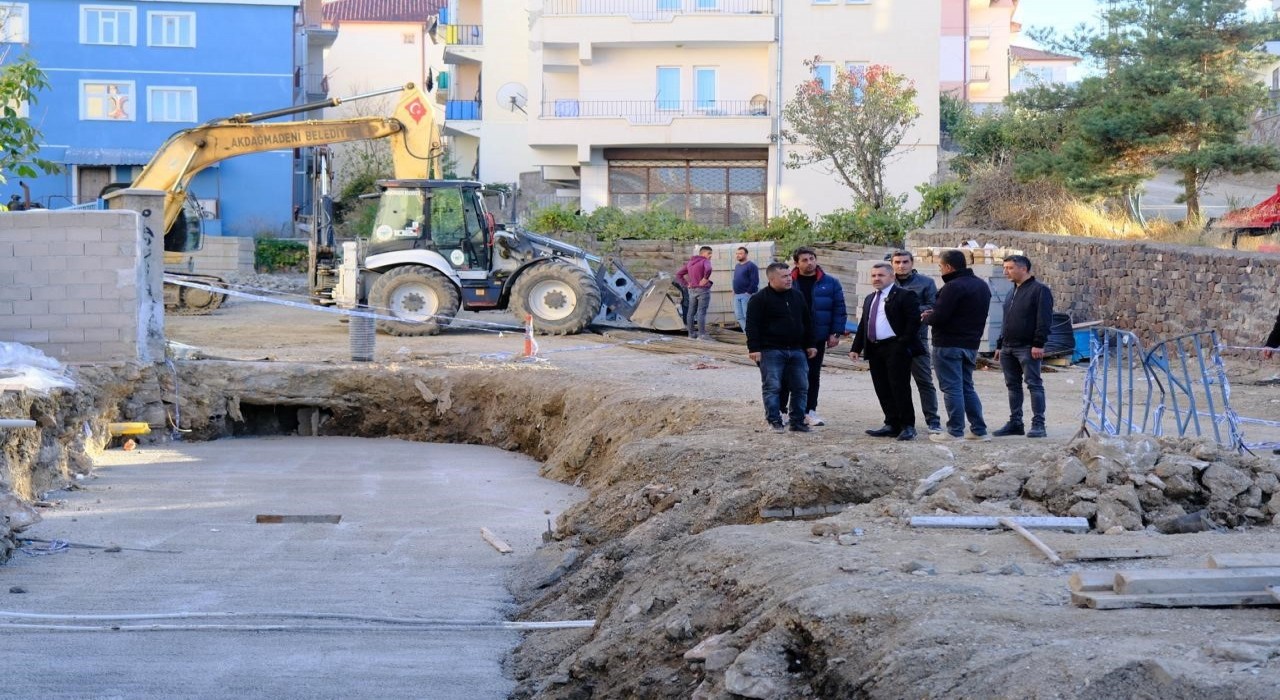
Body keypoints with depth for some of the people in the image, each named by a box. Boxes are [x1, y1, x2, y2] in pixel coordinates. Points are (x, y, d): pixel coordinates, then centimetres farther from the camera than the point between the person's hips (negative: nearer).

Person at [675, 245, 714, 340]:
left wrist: (685, 284, 11)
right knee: (701, 312, -7)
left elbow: (679, 273, 16)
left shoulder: (690, 262, 13)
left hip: (692, 290, 7)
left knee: (691, 312, 10)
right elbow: (708, 269, -34)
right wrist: (705, 279, -19)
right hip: (703, 290, -7)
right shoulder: (705, 261, -10)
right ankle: (701, 334, -9)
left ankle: (691, 333, 16)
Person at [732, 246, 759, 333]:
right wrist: (734, 291, 12)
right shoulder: (737, 266, 18)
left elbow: (755, 281, -15)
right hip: (737, 295, 9)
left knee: (747, 315, -9)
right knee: (739, 316, 6)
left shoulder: (751, 266, -8)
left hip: (747, 295, -9)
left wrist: (748, 292, -16)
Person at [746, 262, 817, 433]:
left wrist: (810, 344, 14)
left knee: (801, 387, 4)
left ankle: (797, 421, 12)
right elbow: (752, 326, -10)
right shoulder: (759, 299, -7)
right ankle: (774, 421, 3)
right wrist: (754, 348, -17)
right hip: (771, 351, -5)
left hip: (797, 350, 5)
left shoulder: (797, 296, 11)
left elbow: (807, 322, 17)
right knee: (772, 387, -5)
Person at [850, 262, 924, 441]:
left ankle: (908, 426, 0)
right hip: (875, 350, 8)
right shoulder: (869, 299, 20)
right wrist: (856, 348, 13)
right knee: (883, 390, 7)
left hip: (896, 349, -8)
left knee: (900, 388, -7)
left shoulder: (904, 296, -5)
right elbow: (862, 325, 22)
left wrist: (903, 344, -17)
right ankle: (892, 425, 13)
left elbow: (914, 321, -12)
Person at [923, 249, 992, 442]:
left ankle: (955, 431, -1)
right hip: (971, 344, 9)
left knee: (952, 388, -3)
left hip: (949, 345, -9)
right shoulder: (982, 286, 13)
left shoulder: (953, 286, -17)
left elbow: (939, 317, -21)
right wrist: (933, 315, 15)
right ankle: (979, 430, 16)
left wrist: (926, 317, 2)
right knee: (967, 387, 17)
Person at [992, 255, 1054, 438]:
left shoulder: (1039, 290, -7)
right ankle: (1015, 422, 16)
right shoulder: (1012, 293, 20)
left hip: (1027, 348, -9)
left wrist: (1038, 344, -21)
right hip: (1008, 348, 9)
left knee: (1034, 384, -7)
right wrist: (1000, 345, 21)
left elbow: (1044, 320, -14)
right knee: (1013, 385, 10)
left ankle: (1038, 424, -8)